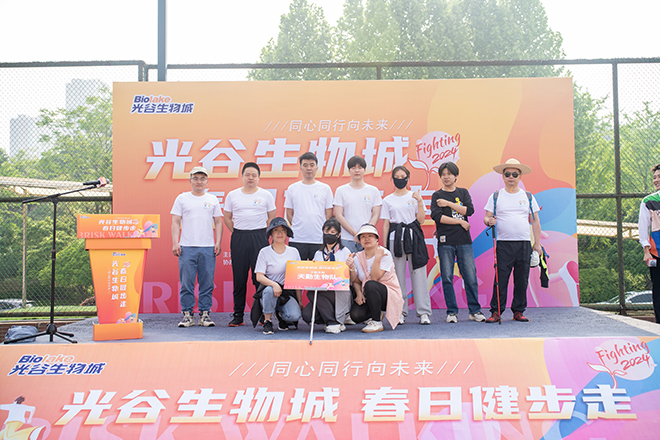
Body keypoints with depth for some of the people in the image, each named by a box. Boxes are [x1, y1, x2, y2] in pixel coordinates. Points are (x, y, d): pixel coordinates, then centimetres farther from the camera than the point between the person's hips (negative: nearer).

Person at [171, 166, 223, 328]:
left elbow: (218, 222, 13)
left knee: (207, 283, 3)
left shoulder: (212, 199, 12)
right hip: (187, 247, -1)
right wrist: (175, 243, -5)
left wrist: (218, 242, 2)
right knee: (186, 282, 0)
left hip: (208, 248, 1)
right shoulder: (182, 198, 8)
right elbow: (176, 222, 5)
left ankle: (205, 314, 11)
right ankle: (187, 314, 8)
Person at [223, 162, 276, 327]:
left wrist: (263, 235, 2)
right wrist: (238, 234, 5)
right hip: (238, 238, 2)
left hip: (259, 237, -1)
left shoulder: (266, 195, 5)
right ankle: (238, 315, 11)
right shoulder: (232, 195, 8)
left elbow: (271, 218, 9)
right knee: (239, 277, 4)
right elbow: (227, 217, 14)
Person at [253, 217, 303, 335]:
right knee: (270, 290, -38)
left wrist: (300, 301, 1)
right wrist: (274, 284, -29)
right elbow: (259, 277, -9)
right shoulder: (264, 252, 0)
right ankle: (267, 321, -13)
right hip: (268, 294, -1)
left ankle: (281, 315, 10)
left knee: (295, 315, -28)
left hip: (288, 292, 1)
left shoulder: (294, 252, 7)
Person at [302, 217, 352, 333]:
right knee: (307, 315, -24)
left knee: (312, 293, -31)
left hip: (340, 294, -3)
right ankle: (331, 319, 3)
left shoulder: (345, 252, 5)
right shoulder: (318, 254, 16)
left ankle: (334, 323, -17)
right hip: (321, 291, 3)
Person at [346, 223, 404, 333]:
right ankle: (378, 313, 9)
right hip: (368, 297, 4)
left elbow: (375, 278, -20)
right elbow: (356, 281, 7)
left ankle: (377, 322, -19)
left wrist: (377, 257, -25)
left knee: (370, 285, -36)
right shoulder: (358, 257, 5)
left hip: (390, 295, -4)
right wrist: (359, 293, -13)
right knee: (355, 315, -25)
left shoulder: (385, 254, -10)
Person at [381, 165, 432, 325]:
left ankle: (423, 312, 0)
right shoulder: (387, 200, 9)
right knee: (398, 275, 1)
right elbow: (386, 224, 9)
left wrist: (420, 202, -9)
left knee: (418, 273, -4)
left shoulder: (414, 196, 8)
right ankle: (400, 312, 8)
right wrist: (384, 245, 3)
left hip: (413, 237, -1)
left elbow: (421, 220, 3)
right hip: (395, 238, 1)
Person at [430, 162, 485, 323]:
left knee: (470, 277, 0)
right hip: (445, 242, -1)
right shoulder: (437, 196, 7)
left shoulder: (463, 193, 14)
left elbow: (469, 210, -2)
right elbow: (436, 216, -8)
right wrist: (460, 222, -7)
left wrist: (449, 203, -7)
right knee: (447, 278, -2)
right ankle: (452, 312, 8)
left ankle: (475, 310, 10)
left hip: (464, 240, 1)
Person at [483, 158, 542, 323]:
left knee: (522, 279, 4)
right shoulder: (496, 196, 8)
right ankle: (496, 312, 1)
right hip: (504, 244, -2)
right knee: (500, 279, -5)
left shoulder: (528, 197, 13)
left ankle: (518, 311, 14)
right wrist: (489, 221, -18)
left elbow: (535, 221, 12)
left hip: (524, 243, 2)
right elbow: (486, 217, 6)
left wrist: (537, 244, 6)